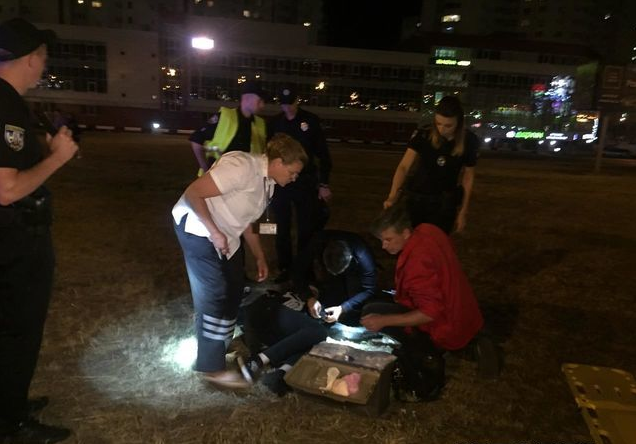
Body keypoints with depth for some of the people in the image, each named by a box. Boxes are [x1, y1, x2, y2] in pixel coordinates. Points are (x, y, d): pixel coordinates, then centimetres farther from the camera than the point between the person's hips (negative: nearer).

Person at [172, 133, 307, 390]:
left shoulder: (267, 183, 5)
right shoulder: (242, 167, -26)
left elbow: (245, 221, 15)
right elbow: (192, 193, -28)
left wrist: (260, 258, 14)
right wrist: (214, 233, -27)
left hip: (224, 234, 10)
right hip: (197, 227, -10)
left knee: (233, 289, 15)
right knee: (214, 295, -8)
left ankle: (222, 344, 36)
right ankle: (211, 366, 5)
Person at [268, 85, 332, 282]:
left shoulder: (311, 120, -3)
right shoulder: (274, 122, 4)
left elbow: (323, 153, -2)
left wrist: (324, 183, -5)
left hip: (305, 182, -2)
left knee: (306, 229, 4)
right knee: (282, 229, 9)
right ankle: (285, 268, 23)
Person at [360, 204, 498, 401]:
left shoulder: (418, 261, -29)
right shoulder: (427, 230, -4)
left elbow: (430, 313, -27)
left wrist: (384, 320, -26)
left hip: (448, 330, -8)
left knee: (371, 312, -12)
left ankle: (427, 360, -5)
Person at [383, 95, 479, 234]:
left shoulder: (468, 142, -11)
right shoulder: (423, 136, -14)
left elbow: (468, 177, -1)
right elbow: (404, 166, -21)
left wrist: (463, 212, 2)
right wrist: (393, 195, -37)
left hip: (444, 203, 0)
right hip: (415, 198, 1)